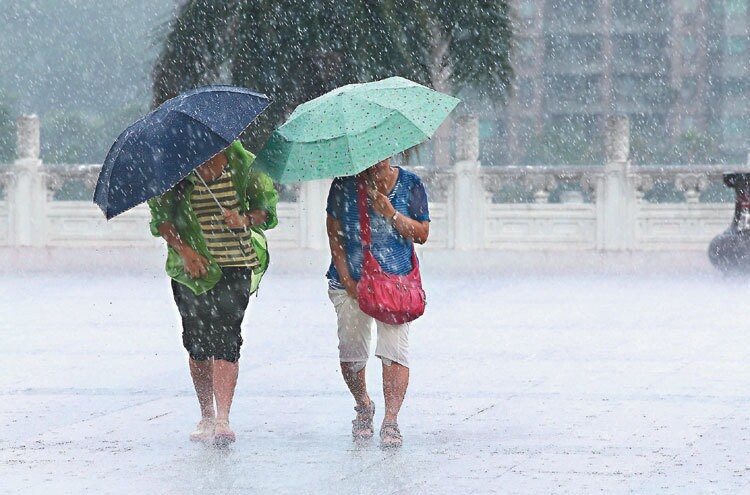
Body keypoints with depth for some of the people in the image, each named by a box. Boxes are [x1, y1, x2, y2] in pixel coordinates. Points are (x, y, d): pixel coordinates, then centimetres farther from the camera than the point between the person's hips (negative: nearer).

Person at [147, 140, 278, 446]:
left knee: (225, 339, -13)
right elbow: (160, 216, 2)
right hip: (192, 268, 2)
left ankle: (223, 419, -18)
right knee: (197, 341, 6)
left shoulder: (243, 162, 2)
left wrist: (246, 220, -16)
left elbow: (266, 205, 6)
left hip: (235, 264, -2)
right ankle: (206, 417, 20)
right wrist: (183, 249, -12)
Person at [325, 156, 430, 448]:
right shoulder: (344, 185, 1)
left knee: (394, 351, -14)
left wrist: (391, 214, -16)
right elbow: (334, 233, 1)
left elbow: (422, 234, -1)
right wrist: (346, 279, -7)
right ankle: (363, 407, 31)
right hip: (351, 282, 1)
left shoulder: (410, 185, 1)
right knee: (351, 352, 4)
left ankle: (391, 421, -14)